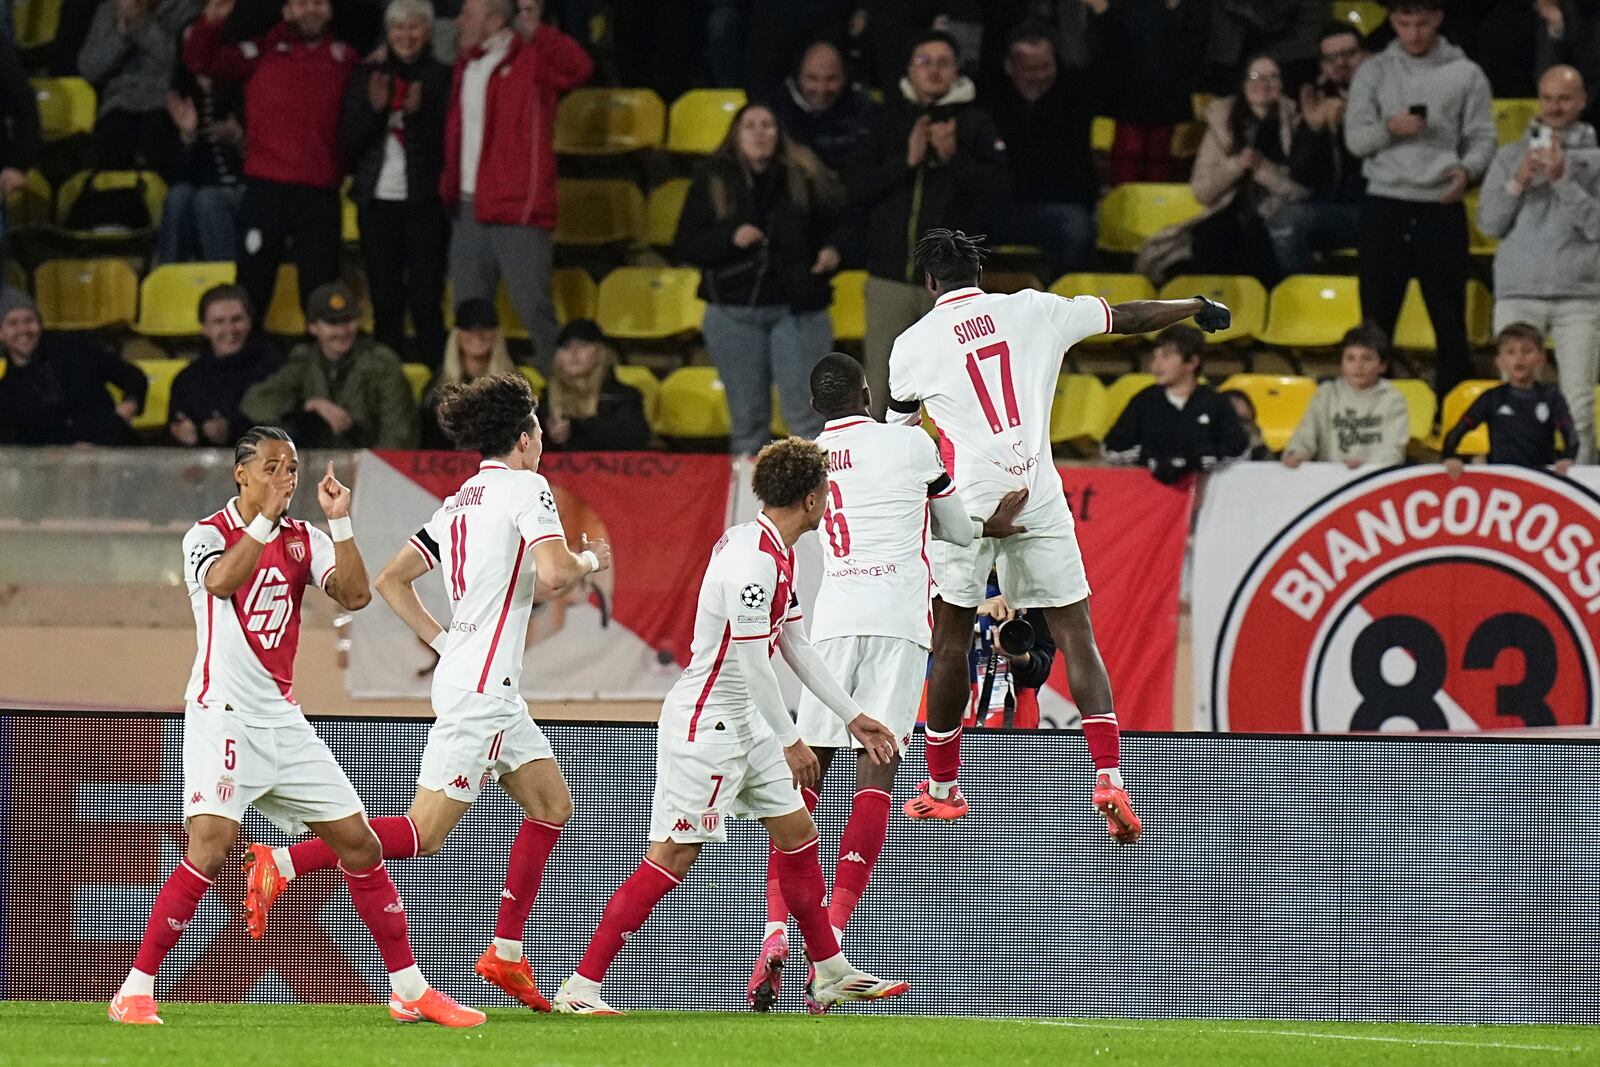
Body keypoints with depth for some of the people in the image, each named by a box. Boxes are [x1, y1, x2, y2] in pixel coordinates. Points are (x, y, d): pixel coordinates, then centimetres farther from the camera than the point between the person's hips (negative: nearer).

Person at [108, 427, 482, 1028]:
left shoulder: (305, 540, 10)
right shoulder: (208, 534, -4)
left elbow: (355, 595, -5)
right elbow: (220, 580, -27)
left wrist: (339, 521, -13)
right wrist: (266, 516, -30)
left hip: (282, 719, 6)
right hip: (222, 714, -6)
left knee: (359, 844, 5)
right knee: (211, 848, -22)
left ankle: (409, 990, 15)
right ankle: (135, 991, -15)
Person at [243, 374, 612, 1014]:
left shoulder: (459, 502, 16)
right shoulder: (526, 486, -8)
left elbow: (391, 580, 17)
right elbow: (552, 572, -23)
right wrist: (588, 561, -2)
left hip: (463, 671, 10)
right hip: (482, 685, -10)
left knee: (552, 802, 15)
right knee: (424, 834, -11)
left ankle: (505, 955, 13)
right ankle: (282, 864, -15)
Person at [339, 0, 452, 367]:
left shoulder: (442, 78, 1)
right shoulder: (367, 77, 9)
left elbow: (446, 144, -5)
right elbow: (348, 144, 5)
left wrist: (418, 113, -19)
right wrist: (373, 109, -11)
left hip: (424, 202, -3)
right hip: (377, 201, 3)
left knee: (425, 301, -6)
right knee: (385, 301, 5)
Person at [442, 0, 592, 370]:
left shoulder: (530, 59, -6)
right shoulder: (466, 66, 16)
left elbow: (578, 67, -25)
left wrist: (536, 31, -35)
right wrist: (449, 187, 14)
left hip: (517, 211, -8)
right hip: (469, 210, 8)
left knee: (533, 307, -11)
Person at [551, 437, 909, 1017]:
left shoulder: (777, 554, 10)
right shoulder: (752, 559, -23)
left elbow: (795, 646, 20)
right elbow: (750, 662, -23)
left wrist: (853, 717, 23)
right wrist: (790, 740, -14)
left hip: (744, 724, 10)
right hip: (703, 724, -10)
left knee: (798, 834, 15)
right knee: (672, 856, -11)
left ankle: (831, 974, 27)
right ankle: (581, 987, -10)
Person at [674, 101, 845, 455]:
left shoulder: (804, 174, 2)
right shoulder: (713, 181, 3)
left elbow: (834, 223, 9)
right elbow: (685, 245, 0)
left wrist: (832, 250, -12)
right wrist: (730, 238, -16)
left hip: (797, 308, -1)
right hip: (734, 311, 1)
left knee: (806, 419, -6)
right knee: (748, 419, 7)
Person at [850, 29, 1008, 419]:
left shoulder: (975, 124, 3)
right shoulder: (889, 120, 7)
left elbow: (999, 189, -6)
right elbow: (857, 186, -1)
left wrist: (955, 157, -19)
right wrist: (906, 160, -15)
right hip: (890, 275, 2)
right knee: (880, 387, 2)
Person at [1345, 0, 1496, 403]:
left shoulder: (1465, 74, 5)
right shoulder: (1374, 72, 7)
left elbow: (1483, 138, 3)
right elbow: (1355, 139, 2)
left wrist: (1467, 170, -17)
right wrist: (1389, 129, -18)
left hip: (1442, 206, -1)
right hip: (1386, 204, 1)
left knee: (1449, 319, 2)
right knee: (1377, 315, 3)